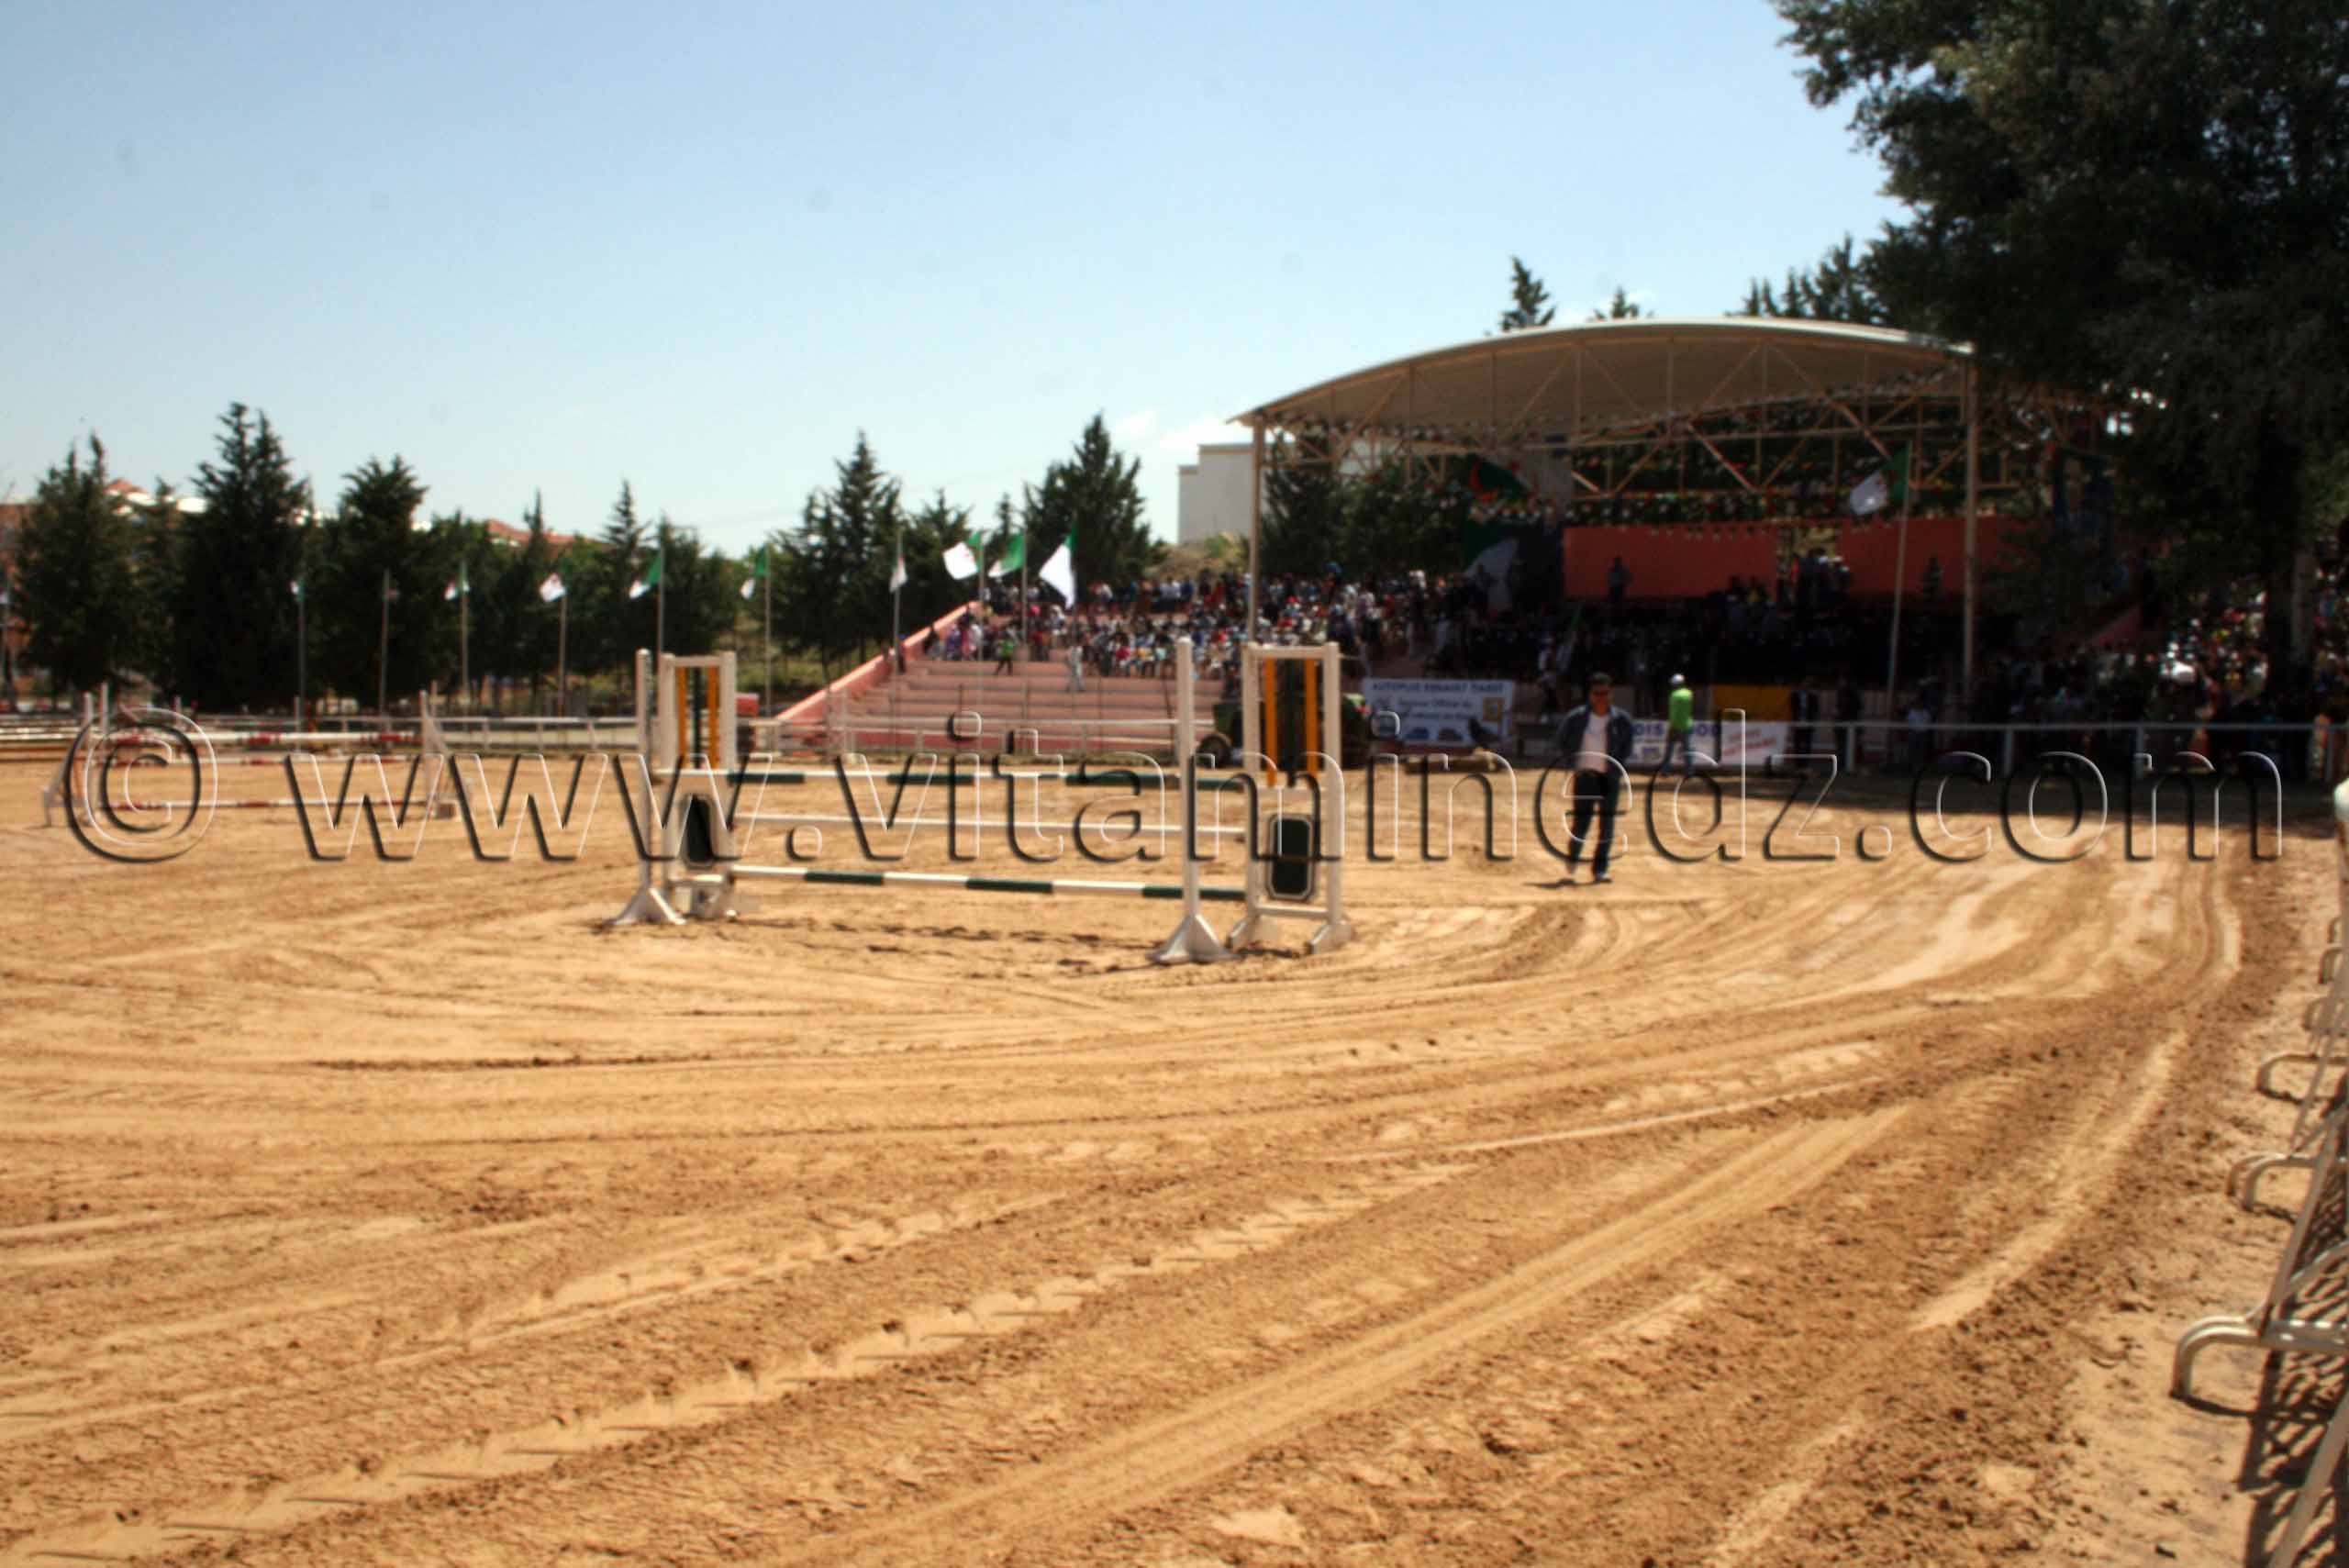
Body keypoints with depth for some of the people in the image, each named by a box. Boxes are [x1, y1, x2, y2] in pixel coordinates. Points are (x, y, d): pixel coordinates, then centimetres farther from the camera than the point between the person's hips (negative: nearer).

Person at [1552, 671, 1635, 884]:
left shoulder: (1621, 719, -2)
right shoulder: (1576, 718, -5)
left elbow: (1627, 747, 10)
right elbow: (1562, 742, 9)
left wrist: (1617, 767, -1)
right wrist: (1573, 763, 1)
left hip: (1609, 777, 2)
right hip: (1585, 775, -2)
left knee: (1607, 823, 1)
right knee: (1581, 822, -7)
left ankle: (1600, 869, 12)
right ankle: (1571, 868, 12)